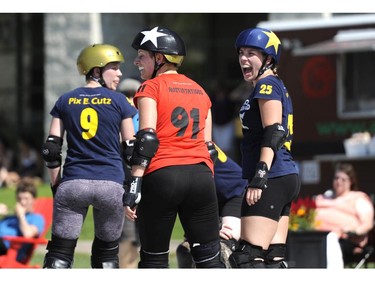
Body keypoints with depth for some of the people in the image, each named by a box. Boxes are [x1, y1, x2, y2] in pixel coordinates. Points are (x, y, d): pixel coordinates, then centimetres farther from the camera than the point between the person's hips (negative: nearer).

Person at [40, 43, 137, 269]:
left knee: (59, 256, 1)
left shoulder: (65, 101, 9)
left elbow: (51, 150, 6)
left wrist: (56, 185, 13)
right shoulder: (119, 101, 3)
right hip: (111, 183, -1)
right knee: (107, 254, 13)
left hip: (73, 183, 1)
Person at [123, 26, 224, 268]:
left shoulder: (151, 88, 1)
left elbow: (147, 138, -11)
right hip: (201, 174, 5)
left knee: (154, 259, 5)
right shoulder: (199, 90, 19)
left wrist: (134, 184, -15)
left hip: (162, 175, -5)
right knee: (210, 259, 6)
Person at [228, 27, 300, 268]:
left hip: (273, 179, -10)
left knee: (247, 258, -16)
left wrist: (260, 176, -25)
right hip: (287, 177, 10)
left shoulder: (267, 85, -7)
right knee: (274, 259, 7)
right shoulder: (279, 87, 22)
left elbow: (274, 133, -18)